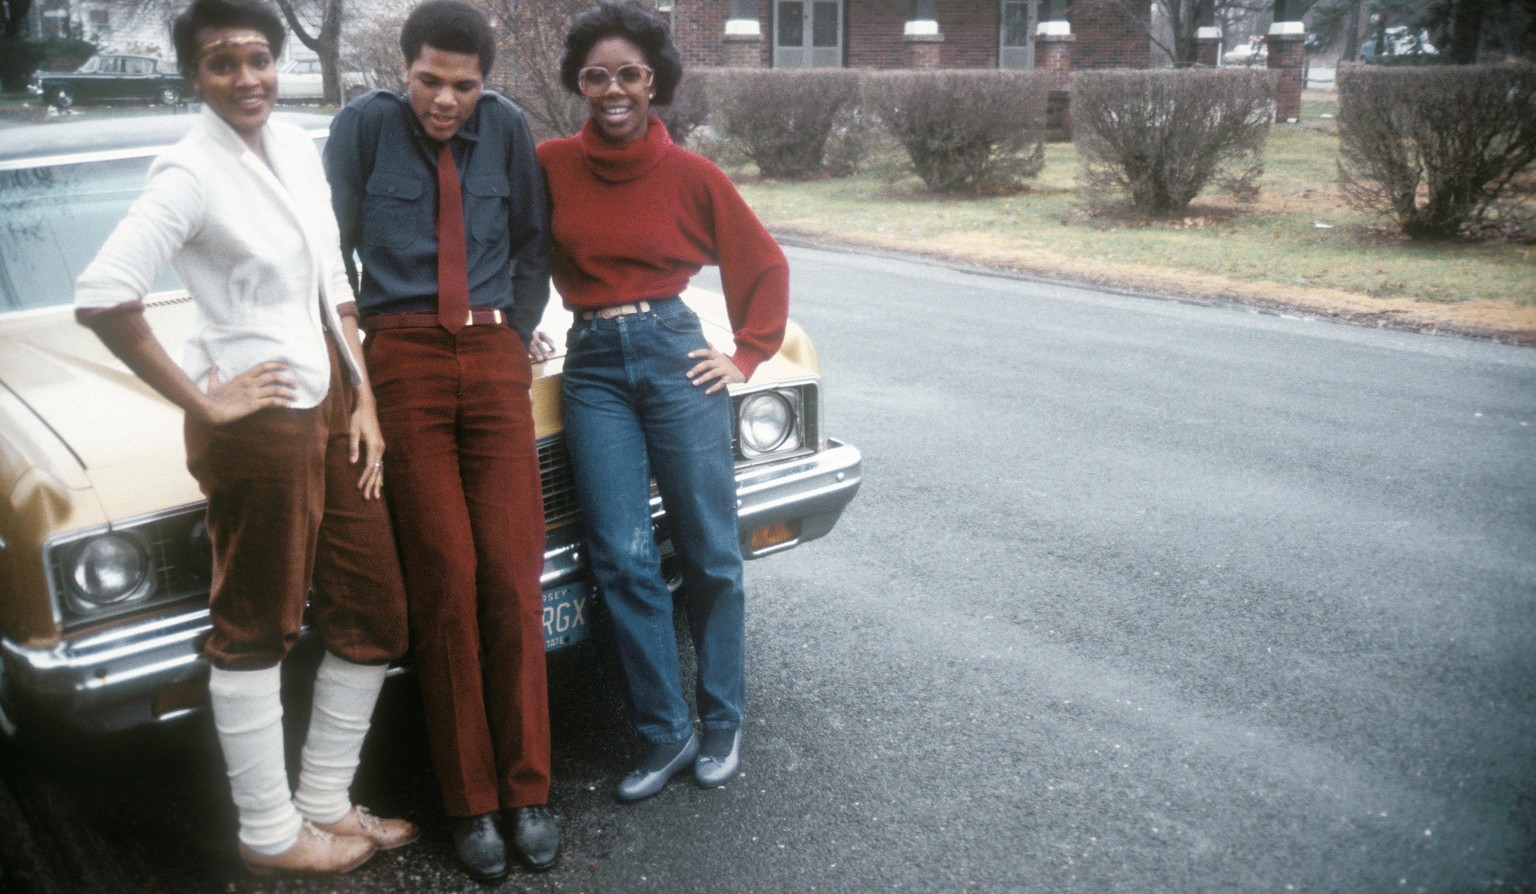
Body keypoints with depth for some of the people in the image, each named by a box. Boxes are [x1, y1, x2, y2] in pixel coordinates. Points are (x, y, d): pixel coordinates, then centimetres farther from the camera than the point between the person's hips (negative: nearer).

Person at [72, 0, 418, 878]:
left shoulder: (300, 149, 9)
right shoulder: (191, 172, -13)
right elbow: (101, 296, -21)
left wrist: (363, 398, 6)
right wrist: (201, 402, -16)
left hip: (334, 408, 8)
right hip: (258, 422, -8)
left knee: (377, 616, 13)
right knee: (256, 632, 7)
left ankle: (327, 803, 29)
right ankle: (272, 835, 23)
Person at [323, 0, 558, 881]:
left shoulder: (507, 127, 7)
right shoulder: (366, 123, 1)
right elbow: (331, 244, 6)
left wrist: (520, 331, 6)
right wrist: (351, 344, 0)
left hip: (493, 359, 2)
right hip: (404, 362, -2)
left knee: (513, 580, -2)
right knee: (445, 588, -3)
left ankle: (527, 791, 11)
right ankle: (472, 802, 10)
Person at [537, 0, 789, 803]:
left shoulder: (690, 175, 0)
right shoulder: (549, 167, 3)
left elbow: (765, 266, 9)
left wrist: (747, 356, 6)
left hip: (675, 356, -1)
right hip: (592, 367, 1)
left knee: (708, 553, 4)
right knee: (623, 558, -2)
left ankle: (722, 723, 21)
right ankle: (664, 733, 13)